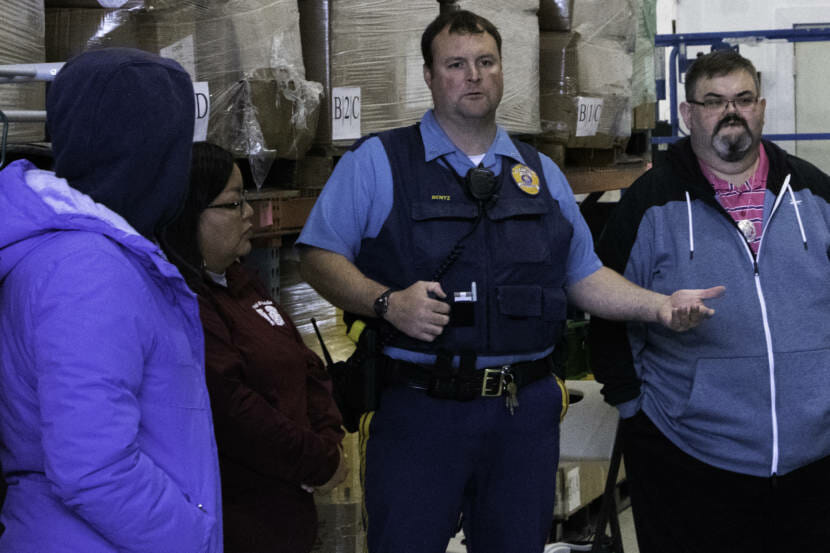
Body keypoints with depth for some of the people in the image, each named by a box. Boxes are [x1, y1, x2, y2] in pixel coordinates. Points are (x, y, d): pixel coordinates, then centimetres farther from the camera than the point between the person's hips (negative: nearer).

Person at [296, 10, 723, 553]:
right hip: (418, 409, -4)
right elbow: (319, 255, -2)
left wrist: (661, 305, 2)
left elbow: (584, 276, 17)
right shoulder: (376, 162, 1)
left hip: (527, 412, 4)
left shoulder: (541, 174, 15)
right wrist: (388, 302, -18)